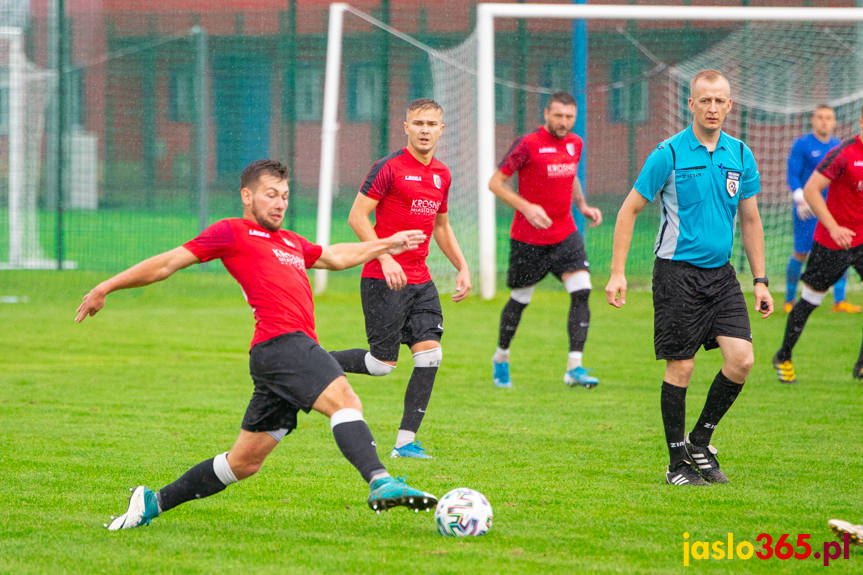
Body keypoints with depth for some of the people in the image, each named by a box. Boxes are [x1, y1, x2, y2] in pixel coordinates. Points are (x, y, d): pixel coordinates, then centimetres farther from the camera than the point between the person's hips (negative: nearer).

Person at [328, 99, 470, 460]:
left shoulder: (442, 175, 13)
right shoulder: (389, 168, -9)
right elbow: (357, 217, -12)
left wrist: (462, 267, 16)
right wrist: (385, 258, -21)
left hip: (421, 282, 6)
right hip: (384, 280, -6)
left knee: (430, 354, -7)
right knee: (383, 362, -6)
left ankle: (406, 441, -3)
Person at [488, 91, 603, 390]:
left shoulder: (575, 144, 6)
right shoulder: (527, 145, -13)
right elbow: (495, 182, -11)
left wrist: (583, 206, 9)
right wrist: (526, 207, -22)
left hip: (565, 235, 4)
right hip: (528, 238, -4)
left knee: (581, 292, -13)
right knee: (520, 300, 9)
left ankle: (575, 367, -14)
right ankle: (501, 357, 34)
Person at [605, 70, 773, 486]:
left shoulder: (740, 155, 6)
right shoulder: (669, 154, -8)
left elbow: (750, 220, 14)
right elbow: (629, 210, -3)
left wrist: (760, 281, 10)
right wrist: (617, 274, -9)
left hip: (721, 273, 4)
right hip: (678, 271, -4)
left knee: (741, 358, -8)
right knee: (680, 368, -3)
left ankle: (700, 441, 11)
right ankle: (678, 462, 11)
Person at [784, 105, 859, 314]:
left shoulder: (838, 146, 10)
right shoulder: (801, 145, -5)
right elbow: (793, 176, -9)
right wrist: (800, 200, -20)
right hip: (807, 209, -5)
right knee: (801, 254, -1)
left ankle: (839, 301, -1)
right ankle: (790, 299, 14)